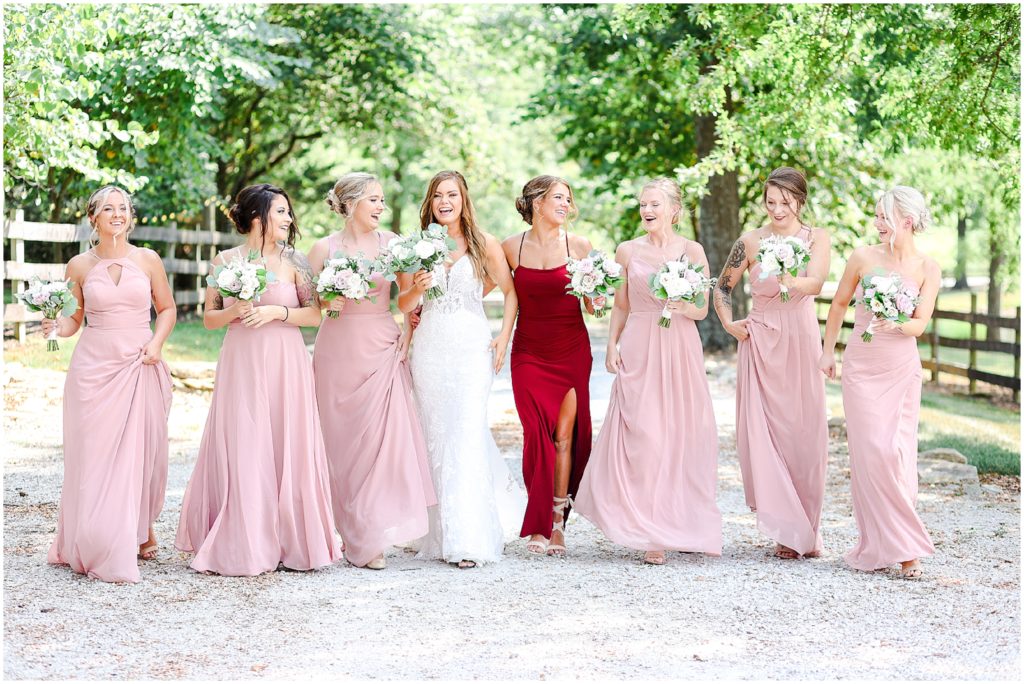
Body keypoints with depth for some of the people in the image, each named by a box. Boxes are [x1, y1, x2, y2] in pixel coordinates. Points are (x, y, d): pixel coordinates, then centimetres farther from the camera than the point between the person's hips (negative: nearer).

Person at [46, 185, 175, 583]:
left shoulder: (148, 260, 4)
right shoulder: (79, 266, 4)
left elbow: (167, 308, 13)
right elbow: (74, 320, 10)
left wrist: (157, 342, -4)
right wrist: (55, 326, -12)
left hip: (140, 367, 0)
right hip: (94, 367, 0)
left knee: (141, 453, 2)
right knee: (95, 455, -1)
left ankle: (141, 533, 21)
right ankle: (98, 547, 7)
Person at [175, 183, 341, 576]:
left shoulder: (293, 261, 3)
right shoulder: (226, 261, 4)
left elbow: (315, 313, 3)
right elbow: (209, 318, 8)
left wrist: (277, 312, -11)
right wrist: (235, 312, -11)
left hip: (284, 365, 0)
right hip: (240, 364, 0)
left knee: (286, 449, 0)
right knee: (241, 451, -2)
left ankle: (287, 541, 10)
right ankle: (243, 546, 6)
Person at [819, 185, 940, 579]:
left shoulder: (928, 269, -2)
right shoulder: (863, 258, -1)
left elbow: (920, 325, -7)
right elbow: (840, 303, 13)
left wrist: (896, 325, -28)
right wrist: (828, 350, 15)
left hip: (901, 369, -1)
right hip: (861, 366, 1)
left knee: (896, 453, -6)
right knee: (868, 453, -3)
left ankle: (902, 548, 2)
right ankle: (878, 546, 5)